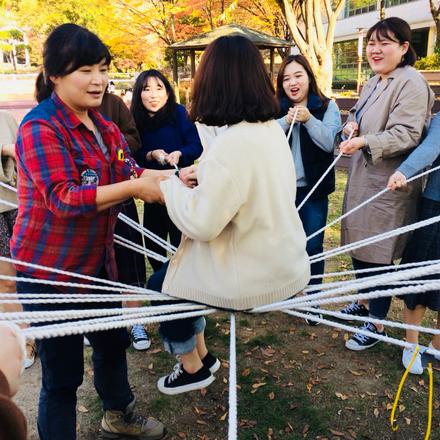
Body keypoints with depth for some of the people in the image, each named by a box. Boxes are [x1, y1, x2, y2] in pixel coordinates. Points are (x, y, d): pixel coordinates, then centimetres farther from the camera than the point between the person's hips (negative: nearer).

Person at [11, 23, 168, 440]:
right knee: (62, 371, 3)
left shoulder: (103, 125, 7)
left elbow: (129, 172, 3)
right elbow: (63, 198, -29)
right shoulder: (39, 127, -18)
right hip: (49, 267, -8)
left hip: (96, 259, 9)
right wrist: (135, 188, -34)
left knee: (112, 340, 24)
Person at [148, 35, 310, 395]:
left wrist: (171, 185, -9)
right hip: (283, 259, 8)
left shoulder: (232, 143, -27)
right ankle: (202, 354, 38)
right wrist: (205, 174, 7)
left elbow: (202, 224, -25)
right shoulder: (273, 128, 0)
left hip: (257, 275, -8)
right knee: (181, 270, 24)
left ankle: (194, 368, 33)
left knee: (162, 285, 14)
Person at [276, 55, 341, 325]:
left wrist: (308, 119, -23)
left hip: (314, 189, -2)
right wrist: (286, 121, -21)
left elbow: (329, 143, -11)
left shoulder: (327, 106, -1)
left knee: (313, 246, 2)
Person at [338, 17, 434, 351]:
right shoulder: (372, 84, 16)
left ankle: (377, 324, 16)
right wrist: (351, 125, 5)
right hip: (362, 180, 9)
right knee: (358, 248, 18)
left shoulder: (411, 83, -13)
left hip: (387, 187, -9)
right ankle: (361, 303, 38)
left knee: (378, 256, 0)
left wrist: (364, 142, -35)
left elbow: (406, 134, -22)